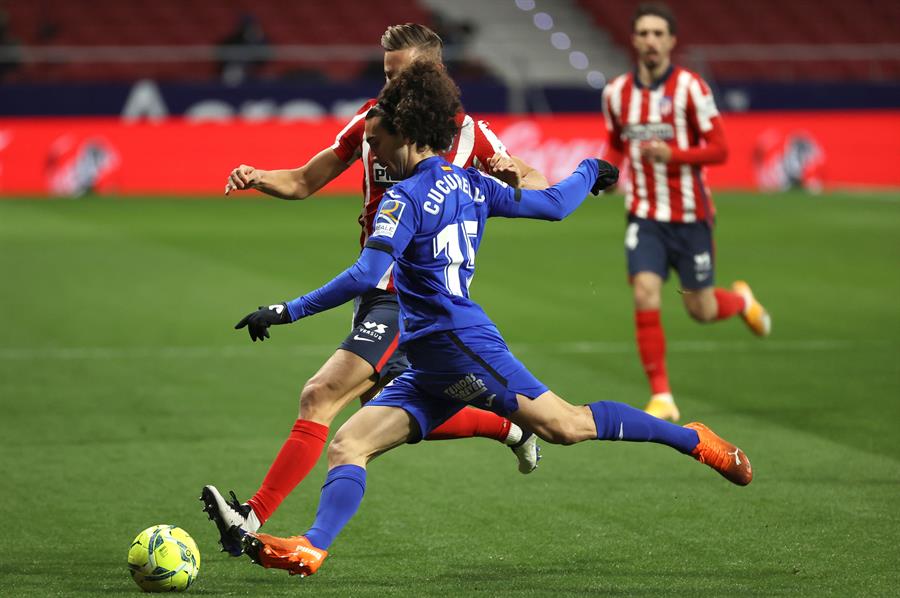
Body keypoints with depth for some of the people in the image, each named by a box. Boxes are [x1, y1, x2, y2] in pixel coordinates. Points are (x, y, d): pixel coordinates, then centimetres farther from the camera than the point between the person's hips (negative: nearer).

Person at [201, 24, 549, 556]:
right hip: (376, 289, 7)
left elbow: (542, 191, 3)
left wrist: (512, 176, -21)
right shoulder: (372, 120, 9)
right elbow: (304, 182, 16)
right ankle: (512, 427, 39)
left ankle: (253, 520, -24)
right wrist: (258, 178, -5)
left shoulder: (467, 132, -4)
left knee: (321, 396, -19)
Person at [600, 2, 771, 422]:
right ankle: (661, 398, -7)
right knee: (645, 297, -16)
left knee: (702, 311, 5)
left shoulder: (689, 88, -10)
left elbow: (718, 149, -11)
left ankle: (741, 300, 43)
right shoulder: (616, 93, 2)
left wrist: (671, 155, -26)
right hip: (645, 217, 2)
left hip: (690, 217, -2)